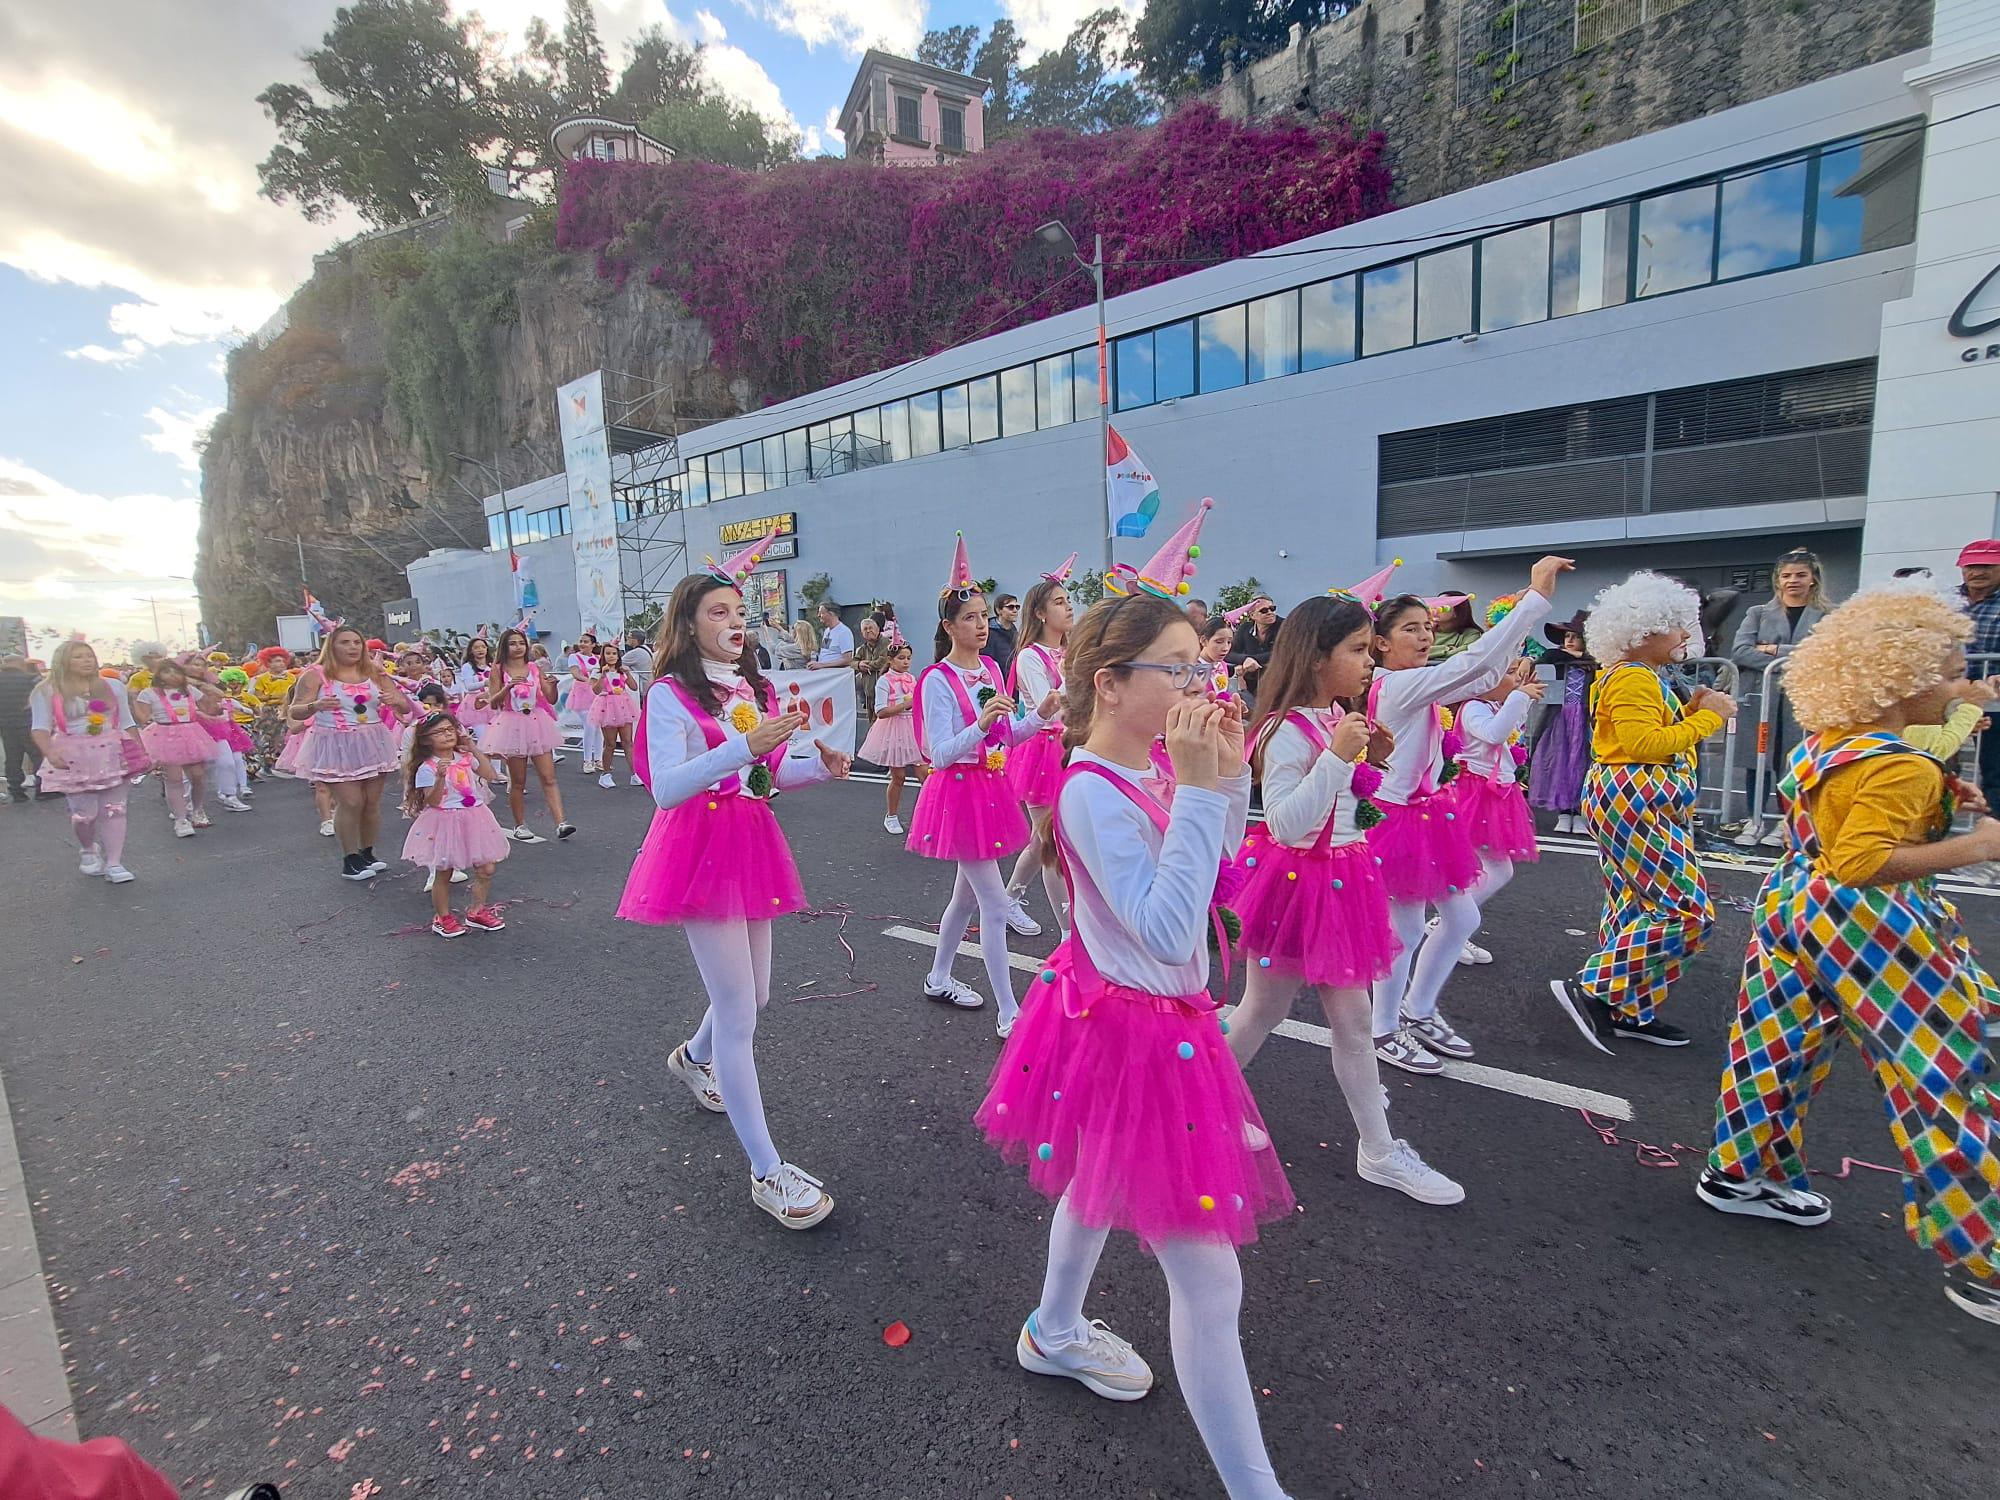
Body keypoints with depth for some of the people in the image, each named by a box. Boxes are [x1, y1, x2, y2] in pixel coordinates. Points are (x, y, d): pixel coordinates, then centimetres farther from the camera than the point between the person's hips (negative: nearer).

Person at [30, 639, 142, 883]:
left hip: (113, 754, 2)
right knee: (84, 813, -2)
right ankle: (87, 849, 28)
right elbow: (40, 727, -4)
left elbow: (127, 723, 13)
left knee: (114, 809, -4)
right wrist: (50, 753, -21)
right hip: (73, 757, -1)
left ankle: (114, 863, -2)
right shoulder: (47, 691, 2)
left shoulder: (113, 686, 9)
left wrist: (142, 752, 7)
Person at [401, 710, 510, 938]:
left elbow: (489, 775, -1)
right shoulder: (426, 768, -12)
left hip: (473, 820, 5)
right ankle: (442, 917, 24)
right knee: (444, 874, 7)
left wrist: (475, 749, -3)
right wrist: (440, 777, -33)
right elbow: (432, 801, -17)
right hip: (445, 823, -5)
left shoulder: (465, 757, 6)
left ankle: (477, 911, 24)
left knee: (486, 869, 7)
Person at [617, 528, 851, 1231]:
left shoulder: (756, 689, 10)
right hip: (701, 848, -7)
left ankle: (694, 1056, 53)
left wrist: (819, 765, -3)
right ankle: (768, 1171, 6)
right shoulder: (671, 694, -11)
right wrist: (742, 747, -33)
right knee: (739, 1013, -5)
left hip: (752, 842, 7)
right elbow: (665, 788, -23)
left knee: (752, 996, 19)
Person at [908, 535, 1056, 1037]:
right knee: (995, 905, -6)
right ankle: (1008, 1014, 3)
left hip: (992, 787, 8)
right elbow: (941, 754, -19)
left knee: (967, 895, 19)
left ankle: (939, 978, 38)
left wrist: (1040, 715, -4)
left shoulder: (991, 668, 7)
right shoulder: (938, 681, -15)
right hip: (959, 791, -8)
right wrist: (982, 723, -32)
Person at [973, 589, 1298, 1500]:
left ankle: (1055, 1333, 59)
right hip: (1135, 1033, -10)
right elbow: (1168, 932, -35)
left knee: (1100, 1185, 32)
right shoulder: (1095, 793, -28)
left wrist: (1227, 773, -5)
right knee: (1209, 1280, 2)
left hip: (1117, 1013, 10)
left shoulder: (1138, 773, -2)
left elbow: (1216, 863, 10)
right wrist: (1198, 788, -35)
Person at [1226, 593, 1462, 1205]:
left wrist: (1368, 762, 6)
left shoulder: (1335, 720, 8)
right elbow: (1286, 824, -27)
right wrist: (1336, 755, -31)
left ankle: (1379, 1149, 27)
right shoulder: (1288, 729, -20)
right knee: (1263, 1011, 9)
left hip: (1337, 881, 9)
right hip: (1296, 882, -8)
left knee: (1353, 1022, 15)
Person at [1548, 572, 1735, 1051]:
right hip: (1634, 802, -11)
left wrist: (1689, 710, 8)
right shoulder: (1632, 678, -15)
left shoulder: (1643, 676, 19)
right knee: (1688, 911, -9)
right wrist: (1707, 718, -15)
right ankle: (1591, 988, -8)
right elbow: (1645, 745, -23)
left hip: (1641, 805, 11)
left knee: (1636, 906, 12)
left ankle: (1630, 1010, 19)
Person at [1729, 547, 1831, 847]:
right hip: (1761, 696, 1)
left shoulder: (1828, 615, 8)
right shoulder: (1758, 613, 11)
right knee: (1757, 759, 2)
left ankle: (1786, 823, 13)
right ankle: (1754, 821, 11)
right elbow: (1739, 651, -4)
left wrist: (1776, 649, -8)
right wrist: (1786, 662, -12)